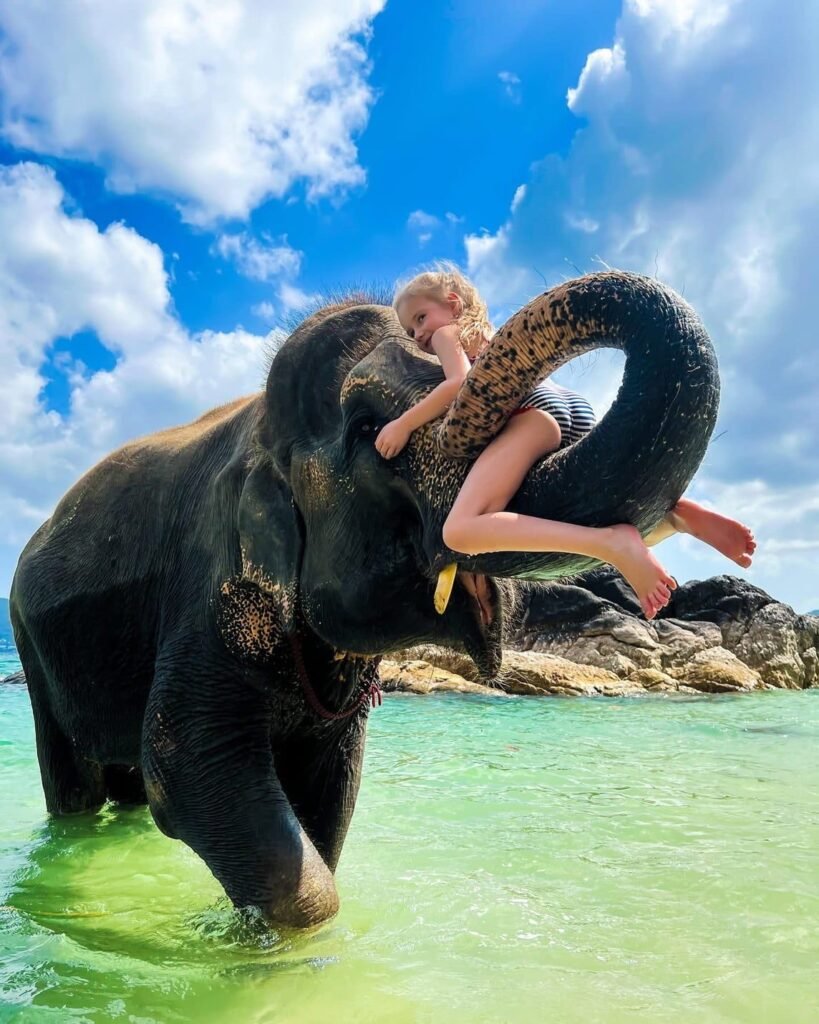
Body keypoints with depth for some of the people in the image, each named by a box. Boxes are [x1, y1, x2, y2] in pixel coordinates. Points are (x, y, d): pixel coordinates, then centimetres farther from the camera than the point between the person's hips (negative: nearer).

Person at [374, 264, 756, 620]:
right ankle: (677, 513, -9)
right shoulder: (491, 339, 41)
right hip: (575, 409, 9)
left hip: (536, 409, -9)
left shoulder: (446, 334, 17)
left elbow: (461, 383, -3)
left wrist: (404, 424, 2)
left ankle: (611, 543, -37)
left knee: (460, 531, -24)